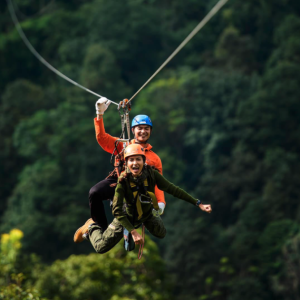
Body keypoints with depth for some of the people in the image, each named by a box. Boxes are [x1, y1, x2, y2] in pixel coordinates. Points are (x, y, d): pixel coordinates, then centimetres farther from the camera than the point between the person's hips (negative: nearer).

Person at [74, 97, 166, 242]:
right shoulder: (123, 146, 21)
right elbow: (102, 137, 10)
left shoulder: (155, 159, 22)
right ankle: (99, 225, -12)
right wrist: (99, 114, 1)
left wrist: (161, 202, -3)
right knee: (95, 192, -32)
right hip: (116, 181, 0)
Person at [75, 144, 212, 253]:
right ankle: (92, 227, 28)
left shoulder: (152, 174, -26)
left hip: (148, 214, 3)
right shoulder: (123, 180, -33)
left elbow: (173, 189, -20)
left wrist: (198, 203, -21)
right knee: (101, 247, -5)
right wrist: (133, 231, -39)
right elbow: (117, 210, -32)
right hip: (127, 216, -3)